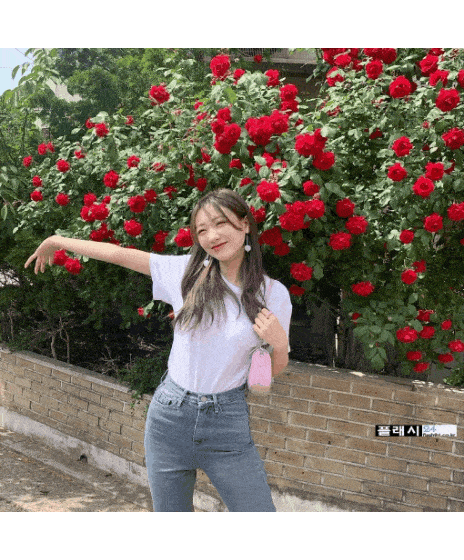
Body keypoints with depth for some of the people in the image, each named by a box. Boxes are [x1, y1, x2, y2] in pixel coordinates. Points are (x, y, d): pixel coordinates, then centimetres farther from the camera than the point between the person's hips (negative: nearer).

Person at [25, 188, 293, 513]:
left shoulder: (274, 294, -3)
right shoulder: (188, 272, -3)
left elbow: (277, 370, 7)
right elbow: (119, 254, 5)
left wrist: (279, 343, -15)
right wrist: (58, 241, 13)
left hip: (227, 422, -1)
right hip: (170, 415, 1)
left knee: (259, 508, -1)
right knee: (170, 509, 14)